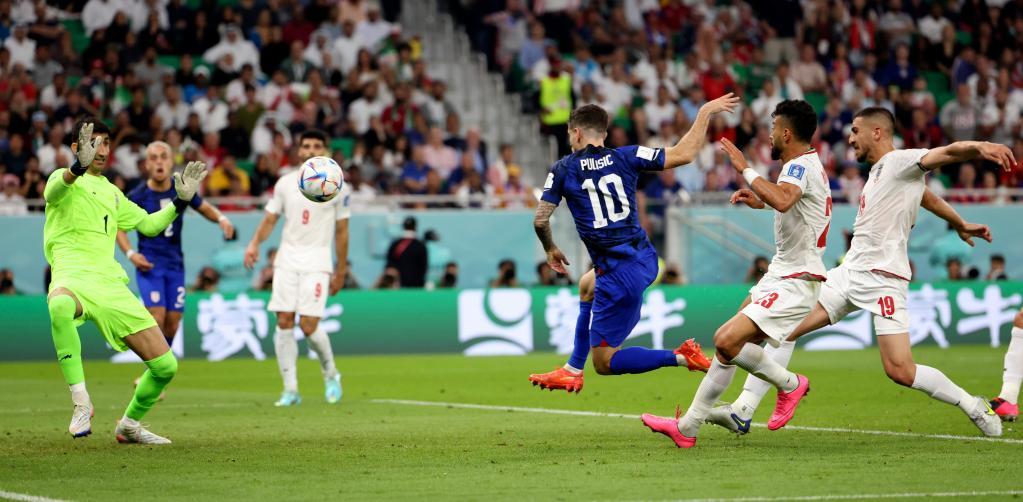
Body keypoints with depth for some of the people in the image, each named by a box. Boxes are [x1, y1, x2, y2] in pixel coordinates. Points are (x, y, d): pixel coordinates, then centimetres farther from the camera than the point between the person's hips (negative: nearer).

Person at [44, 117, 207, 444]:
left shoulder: (111, 193, 25)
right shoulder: (64, 179, 5)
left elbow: (148, 224, 35)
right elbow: (53, 191, -21)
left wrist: (181, 201, 19)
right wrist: (80, 167, -42)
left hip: (111, 283, 6)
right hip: (73, 276, -6)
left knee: (165, 365, 0)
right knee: (60, 307, -45)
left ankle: (129, 425, 26)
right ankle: (81, 403, -38)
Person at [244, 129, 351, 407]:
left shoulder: (337, 187, 1)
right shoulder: (285, 183, 7)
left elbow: (341, 232, 6)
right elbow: (270, 218, 10)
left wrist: (340, 272, 7)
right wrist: (255, 243, -9)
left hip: (317, 261, -3)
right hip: (287, 258, 3)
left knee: (309, 325, -12)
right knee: (284, 322, -6)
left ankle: (330, 374, 16)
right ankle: (290, 389, 1)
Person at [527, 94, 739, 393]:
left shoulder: (563, 170, -2)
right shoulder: (625, 157, 3)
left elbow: (540, 220, -2)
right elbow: (683, 154, -1)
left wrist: (550, 250, 19)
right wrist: (705, 112, 10)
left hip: (619, 275, -6)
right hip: (644, 258, 7)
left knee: (604, 363, 2)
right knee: (587, 286, 37)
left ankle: (681, 357, -12)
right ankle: (573, 371, 38)